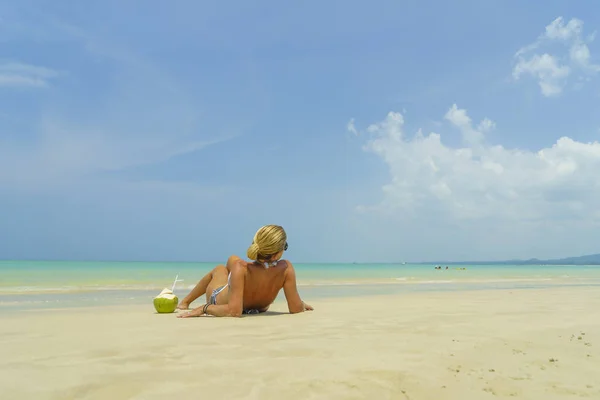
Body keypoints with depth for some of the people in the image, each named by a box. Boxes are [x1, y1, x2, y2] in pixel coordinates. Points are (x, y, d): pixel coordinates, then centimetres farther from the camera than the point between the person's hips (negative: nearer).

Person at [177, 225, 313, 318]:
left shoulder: (241, 268, -44)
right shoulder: (286, 268, -36)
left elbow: (234, 311, -47)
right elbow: (295, 308, -30)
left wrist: (203, 308, -34)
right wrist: (302, 304, -8)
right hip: (257, 310, 3)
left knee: (220, 269, 34)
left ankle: (185, 301, 61)